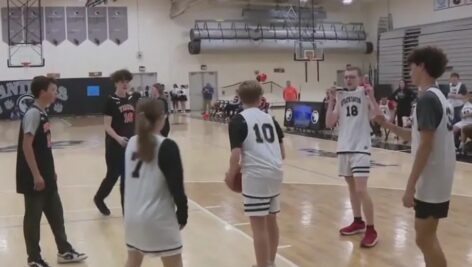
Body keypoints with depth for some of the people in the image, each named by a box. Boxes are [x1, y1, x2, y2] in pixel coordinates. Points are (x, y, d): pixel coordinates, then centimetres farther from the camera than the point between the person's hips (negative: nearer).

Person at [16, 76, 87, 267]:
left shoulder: (43, 113, 11)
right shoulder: (33, 113, -17)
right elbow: (26, 146, -21)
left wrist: (51, 171, 20)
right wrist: (36, 175, -22)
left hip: (46, 175, 9)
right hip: (34, 177, -9)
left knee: (56, 213, 15)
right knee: (33, 217, 3)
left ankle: (64, 251, 27)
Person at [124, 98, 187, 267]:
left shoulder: (131, 143, 5)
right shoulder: (166, 146, -15)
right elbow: (176, 185, -13)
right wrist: (183, 213, -2)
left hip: (132, 215, 7)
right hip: (158, 218, -7)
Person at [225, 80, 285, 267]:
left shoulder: (238, 120, -3)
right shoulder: (269, 118, 14)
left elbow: (236, 155, -13)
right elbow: (282, 153, 17)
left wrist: (231, 174, 4)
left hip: (256, 175, -7)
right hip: (276, 173, 7)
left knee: (259, 226, 2)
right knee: (271, 221, 21)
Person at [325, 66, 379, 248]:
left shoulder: (365, 94, -5)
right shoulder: (340, 97, 9)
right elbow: (329, 124, 3)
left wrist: (371, 97, -26)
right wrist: (331, 101, -6)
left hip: (360, 147, -6)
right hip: (343, 147, 6)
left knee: (361, 189, -11)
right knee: (351, 186, 15)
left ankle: (371, 230, -3)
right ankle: (358, 222, 29)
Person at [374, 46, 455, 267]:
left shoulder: (427, 99, -17)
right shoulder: (439, 97, 13)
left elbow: (425, 146, -21)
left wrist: (410, 186, -19)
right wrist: (387, 125, 16)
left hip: (430, 182, -10)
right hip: (439, 179, 10)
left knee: (425, 238, -2)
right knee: (426, 234, 18)